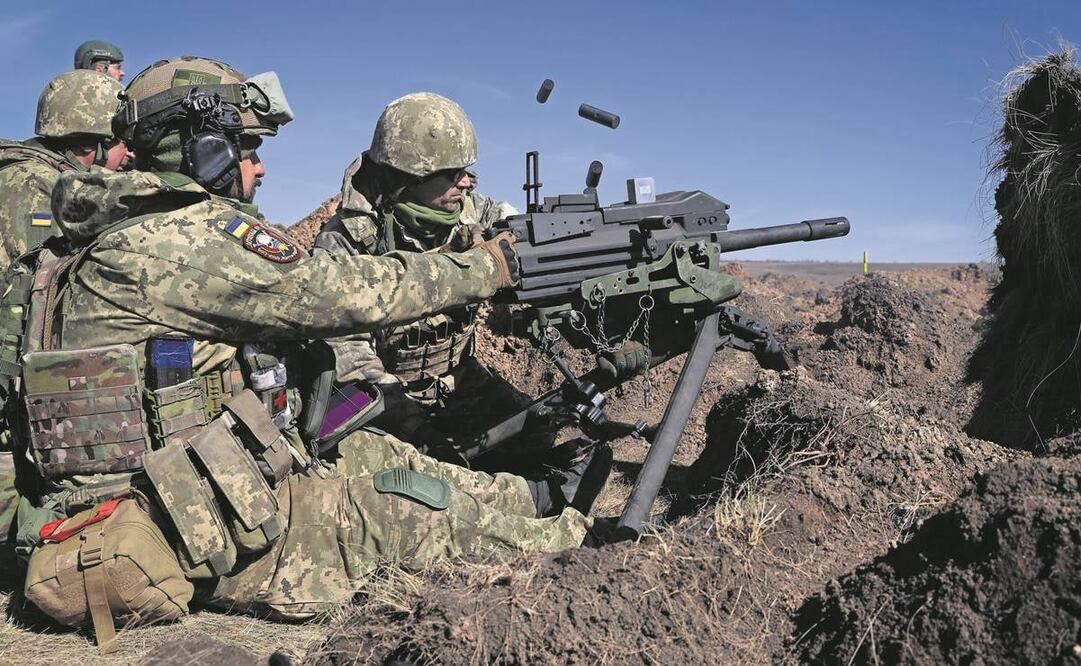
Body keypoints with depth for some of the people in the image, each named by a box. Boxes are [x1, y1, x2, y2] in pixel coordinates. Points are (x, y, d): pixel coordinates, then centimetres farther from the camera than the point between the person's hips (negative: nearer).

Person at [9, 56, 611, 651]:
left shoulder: (135, 232, 10)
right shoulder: (187, 233, -20)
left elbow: (295, 296, 14)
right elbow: (346, 294, -18)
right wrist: (486, 267, -5)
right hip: (210, 537, -9)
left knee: (374, 451, 17)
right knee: (416, 512, 4)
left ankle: (541, 495, 31)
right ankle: (571, 534, 26)